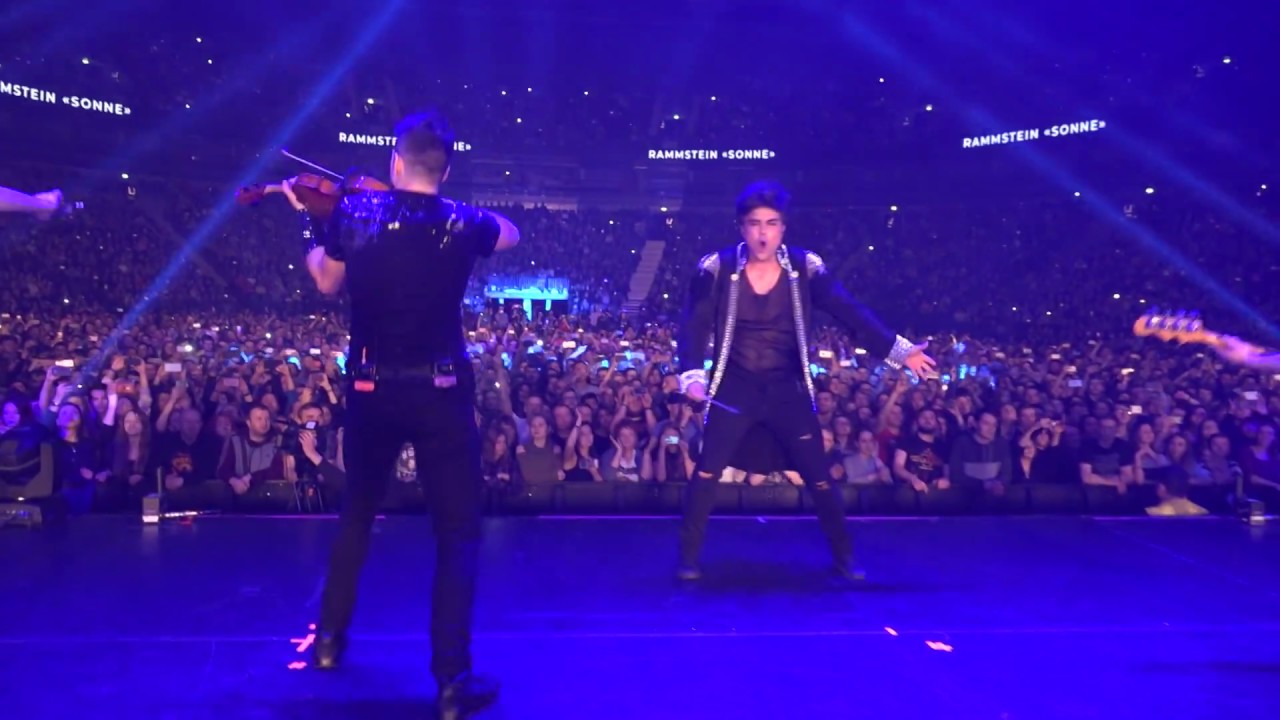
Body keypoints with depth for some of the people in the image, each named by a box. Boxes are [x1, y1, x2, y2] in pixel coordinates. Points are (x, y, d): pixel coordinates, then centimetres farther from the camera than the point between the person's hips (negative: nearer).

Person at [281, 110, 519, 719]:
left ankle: (330, 637, 38)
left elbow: (327, 282, 11)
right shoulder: (464, 224, -8)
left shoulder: (354, 212, -5)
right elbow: (511, 235, 15)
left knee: (357, 510, 25)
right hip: (440, 392, -3)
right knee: (458, 531, 3)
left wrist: (309, 221, 25)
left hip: (371, 388, 3)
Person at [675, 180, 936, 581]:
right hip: (733, 389, -1)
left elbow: (851, 313, -8)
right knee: (707, 472, -4)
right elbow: (694, 326, -9)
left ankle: (845, 559, 23)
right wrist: (692, 375, -24)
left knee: (819, 478, 4)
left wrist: (898, 351, -17)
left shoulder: (806, 268, -5)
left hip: (788, 390, 1)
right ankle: (688, 559, 12)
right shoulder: (717, 268, -8)